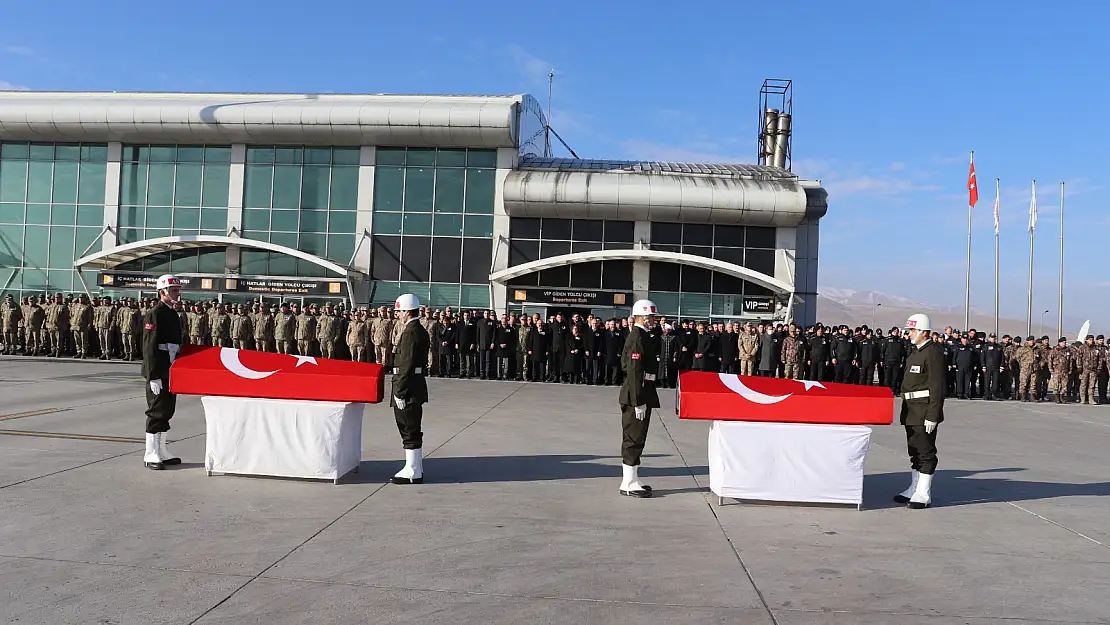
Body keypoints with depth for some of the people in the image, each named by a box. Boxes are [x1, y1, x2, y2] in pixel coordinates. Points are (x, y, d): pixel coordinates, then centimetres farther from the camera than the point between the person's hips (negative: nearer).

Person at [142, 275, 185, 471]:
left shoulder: (173, 314, 15)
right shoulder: (154, 314, -11)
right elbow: (149, 347, -16)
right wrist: (153, 376, -20)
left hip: (171, 372, 8)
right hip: (158, 373, -8)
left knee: (167, 411, 13)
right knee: (157, 412, -3)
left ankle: (162, 451, 22)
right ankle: (150, 455, 5)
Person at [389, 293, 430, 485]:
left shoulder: (411, 333, -18)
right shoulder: (420, 331, 14)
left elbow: (407, 366, -21)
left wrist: (400, 392, -19)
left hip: (408, 390, -10)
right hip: (416, 387, 10)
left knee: (410, 431, -3)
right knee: (412, 431, 17)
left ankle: (413, 473, 5)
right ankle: (415, 469, 25)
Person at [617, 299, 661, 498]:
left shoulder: (641, 335, 15)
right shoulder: (638, 337, -17)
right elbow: (634, 371, -22)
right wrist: (639, 402, -23)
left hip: (641, 392, 10)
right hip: (637, 394, -10)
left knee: (635, 438, 15)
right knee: (634, 438, -4)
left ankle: (632, 480, 23)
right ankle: (629, 484, 2)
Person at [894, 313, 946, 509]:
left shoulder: (933, 353, -15)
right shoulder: (915, 353, 16)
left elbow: (938, 388, -20)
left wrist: (932, 416, -22)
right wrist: (905, 410, 22)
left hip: (924, 412, -10)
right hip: (912, 411, 10)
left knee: (925, 451, -3)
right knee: (914, 450, 16)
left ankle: (924, 494, 2)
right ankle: (915, 488, 25)